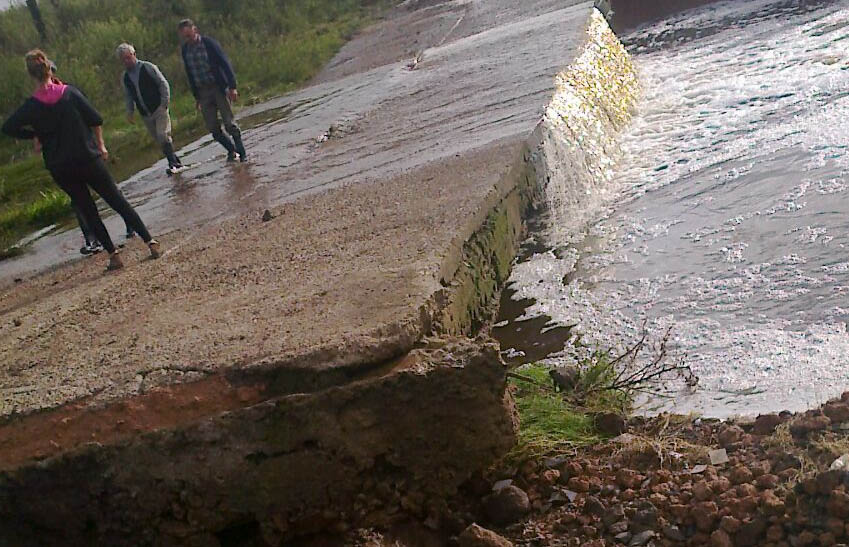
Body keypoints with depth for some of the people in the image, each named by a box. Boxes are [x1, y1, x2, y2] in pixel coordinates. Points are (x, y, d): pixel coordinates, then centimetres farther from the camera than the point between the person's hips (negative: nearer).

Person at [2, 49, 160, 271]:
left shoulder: (31, 106, -5)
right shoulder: (70, 92, -6)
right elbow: (95, 119, -6)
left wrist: (34, 135, 3)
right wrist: (100, 145, 6)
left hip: (60, 168, 1)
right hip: (88, 158, 0)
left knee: (87, 210, 12)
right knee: (118, 200, 8)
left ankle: (113, 254, 8)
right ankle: (150, 241, 3)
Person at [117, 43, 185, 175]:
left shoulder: (148, 67, -4)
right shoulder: (125, 77, 10)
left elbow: (163, 83, -5)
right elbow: (128, 96, 18)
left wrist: (164, 102, -13)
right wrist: (130, 112, 6)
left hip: (159, 109, -5)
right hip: (145, 115, 5)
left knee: (163, 136, -17)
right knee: (160, 141, 5)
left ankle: (173, 164, -13)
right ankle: (176, 163, 13)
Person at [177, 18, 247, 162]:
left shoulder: (209, 43, -7)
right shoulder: (184, 50, 7)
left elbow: (225, 63, -10)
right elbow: (189, 74, 14)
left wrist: (232, 87, -18)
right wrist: (197, 97, 14)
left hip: (219, 87, -4)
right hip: (203, 92, 4)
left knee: (229, 123, -9)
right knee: (213, 128, 0)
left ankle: (242, 153, 2)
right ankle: (231, 150, 19)